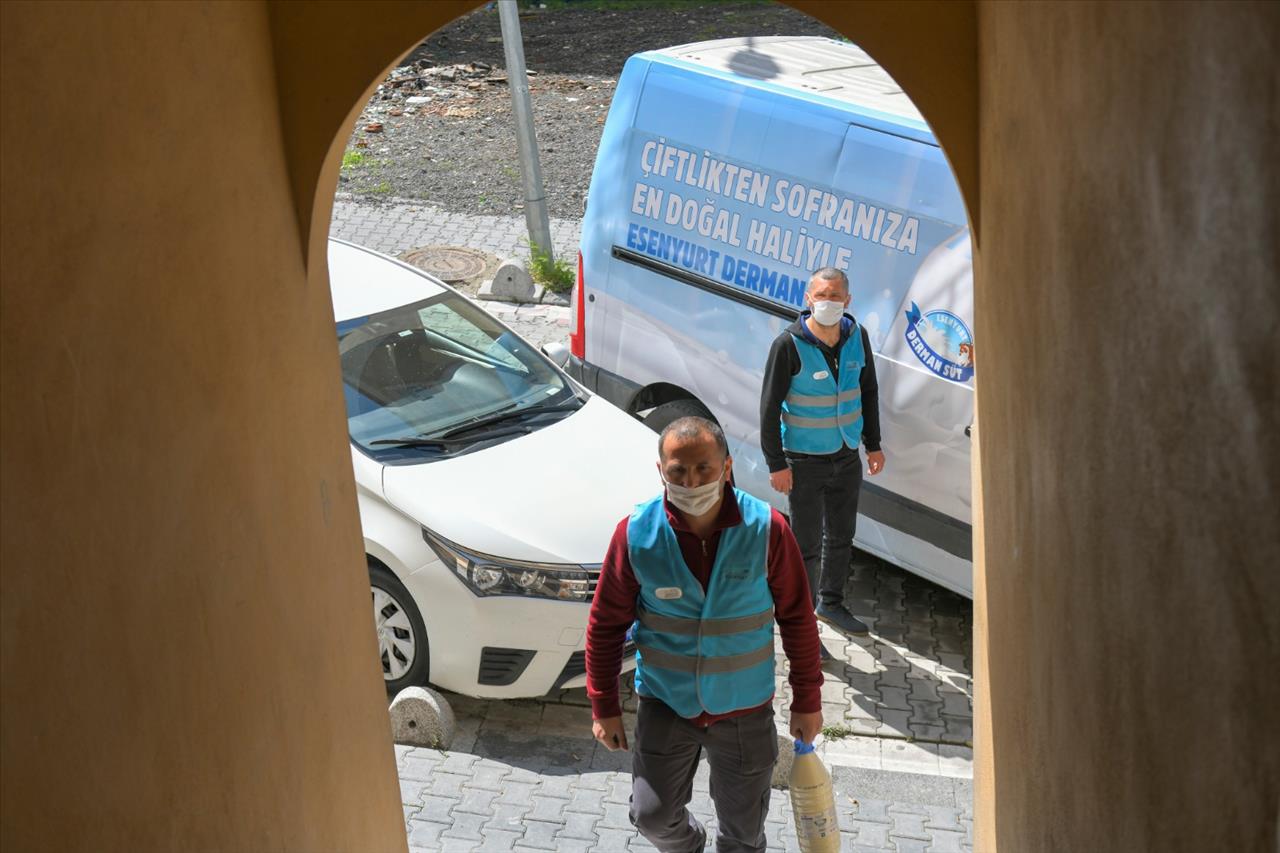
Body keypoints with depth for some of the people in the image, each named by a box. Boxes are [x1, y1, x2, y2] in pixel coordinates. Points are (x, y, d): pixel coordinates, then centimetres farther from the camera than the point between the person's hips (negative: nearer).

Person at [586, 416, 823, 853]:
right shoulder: (636, 534, -16)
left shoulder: (767, 529, -17)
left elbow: (798, 618, -6)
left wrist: (808, 700, 0)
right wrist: (604, 707, 0)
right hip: (665, 706, 0)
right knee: (653, 815, 5)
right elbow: (606, 625, -5)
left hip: (745, 710, 0)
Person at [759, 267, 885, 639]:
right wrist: (776, 464, -14)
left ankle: (831, 603, 40)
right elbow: (769, 407, -14)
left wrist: (873, 444, 13)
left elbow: (868, 391, 11)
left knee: (841, 537, 20)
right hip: (805, 461, -6)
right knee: (808, 545, -1)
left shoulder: (857, 337, -3)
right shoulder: (789, 344, -19)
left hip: (847, 457, 6)